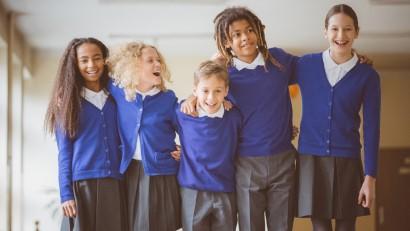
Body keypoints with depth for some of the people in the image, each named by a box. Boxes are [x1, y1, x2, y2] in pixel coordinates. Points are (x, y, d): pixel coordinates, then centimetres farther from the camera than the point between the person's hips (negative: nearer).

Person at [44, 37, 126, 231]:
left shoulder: (116, 99, 12)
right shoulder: (68, 101, 5)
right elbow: (64, 151, 1)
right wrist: (66, 193, -8)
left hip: (114, 185, 2)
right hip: (81, 185, -2)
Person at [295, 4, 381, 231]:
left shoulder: (367, 76, 1)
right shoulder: (306, 65, 2)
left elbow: (371, 128, 0)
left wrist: (370, 176, -4)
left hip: (347, 161, 0)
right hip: (311, 158, 0)